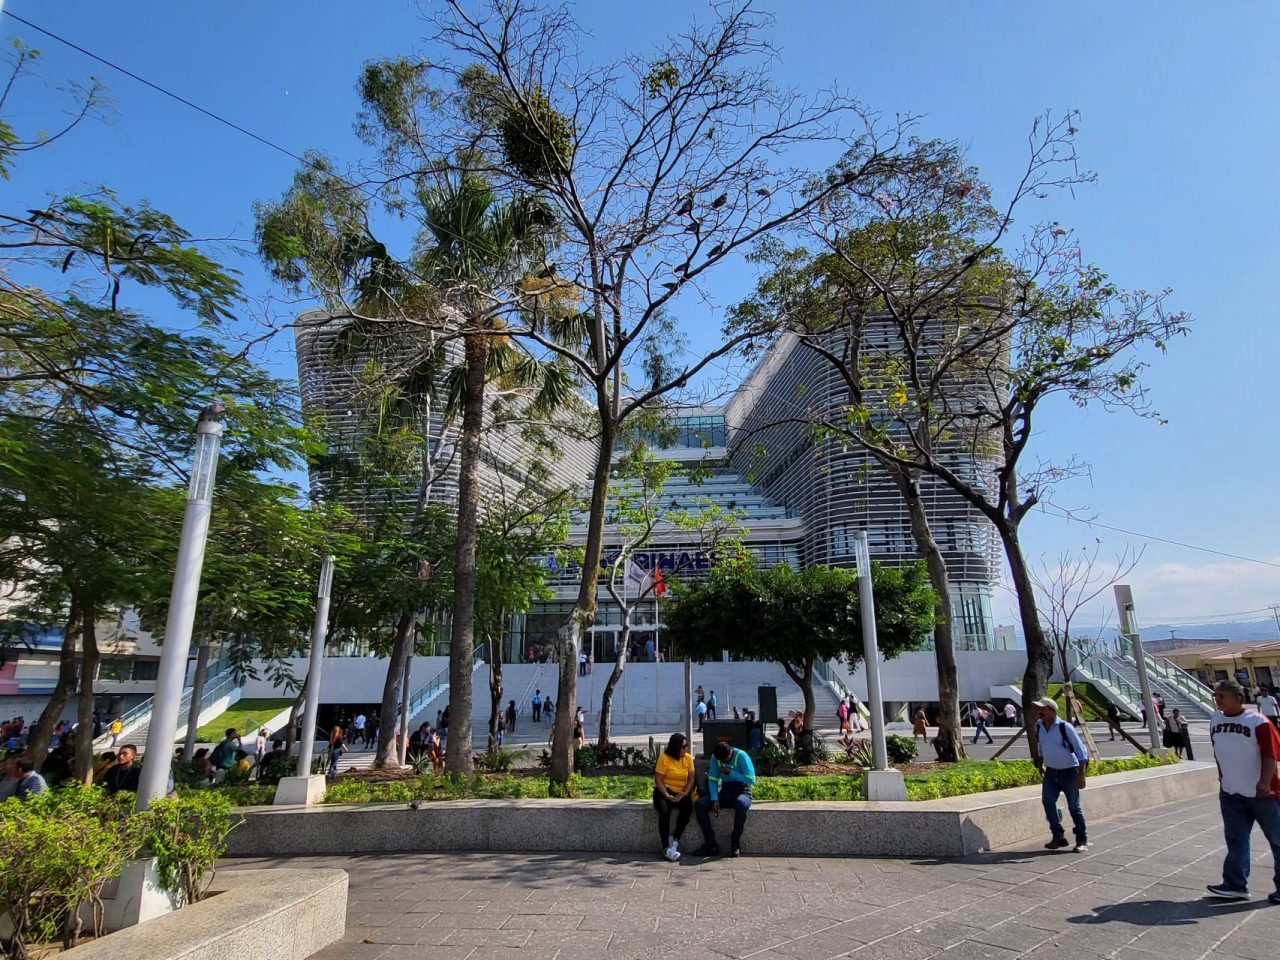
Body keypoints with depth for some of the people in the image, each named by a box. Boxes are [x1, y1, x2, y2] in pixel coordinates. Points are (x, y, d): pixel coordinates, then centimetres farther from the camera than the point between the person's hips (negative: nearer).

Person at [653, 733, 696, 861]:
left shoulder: (688, 758, 0)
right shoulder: (664, 758, -12)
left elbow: (691, 779, -1)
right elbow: (658, 779, -13)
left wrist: (684, 794, -16)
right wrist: (667, 795, -24)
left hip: (681, 793, 3)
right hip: (664, 791, -3)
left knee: (688, 807, -28)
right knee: (664, 811, -32)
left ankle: (675, 838, -11)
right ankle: (666, 847, -23)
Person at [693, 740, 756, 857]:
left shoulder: (741, 756, -14)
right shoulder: (715, 757, -1)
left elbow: (751, 780, -17)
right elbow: (712, 780, -1)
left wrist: (731, 773, -18)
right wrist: (715, 799, -15)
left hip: (742, 792, -4)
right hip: (724, 793, 4)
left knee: (741, 803, -41)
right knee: (699, 804, -19)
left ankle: (735, 843, -22)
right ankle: (711, 844, -16)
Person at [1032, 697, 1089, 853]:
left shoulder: (1065, 727, -18)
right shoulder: (1038, 726, 0)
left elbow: (1081, 751, -13)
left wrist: (1081, 774, -17)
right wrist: (1040, 765, 20)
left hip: (1069, 771, -5)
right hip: (1051, 771, 5)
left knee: (1074, 807, 3)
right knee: (1047, 800, -9)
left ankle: (1082, 841, 18)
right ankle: (1058, 836, 2)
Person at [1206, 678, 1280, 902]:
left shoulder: (1258, 721, -12)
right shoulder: (1215, 720, 6)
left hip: (1261, 792, -5)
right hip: (1230, 793, 6)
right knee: (1236, 839, 7)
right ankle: (1235, 885, 11)